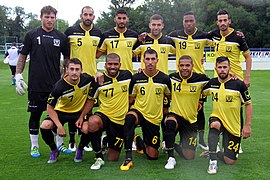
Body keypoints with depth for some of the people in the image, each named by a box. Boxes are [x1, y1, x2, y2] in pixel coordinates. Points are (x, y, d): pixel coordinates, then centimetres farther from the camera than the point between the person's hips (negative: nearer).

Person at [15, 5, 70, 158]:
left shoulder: (61, 37, 7)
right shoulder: (32, 35, 1)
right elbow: (22, 57, 5)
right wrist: (18, 76, -2)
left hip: (56, 83, 2)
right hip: (36, 84, -2)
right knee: (35, 115, 6)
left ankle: (59, 144, 23)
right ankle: (34, 146, 19)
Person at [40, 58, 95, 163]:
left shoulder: (87, 79, -18)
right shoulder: (60, 86, -25)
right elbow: (50, 108, -16)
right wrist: (59, 126, -24)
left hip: (79, 112, 1)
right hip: (61, 111, -1)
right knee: (45, 126, -25)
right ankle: (54, 150, 5)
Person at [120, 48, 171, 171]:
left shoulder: (164, 79, -5)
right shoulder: (136, 78, -5)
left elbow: (170, 96, 12)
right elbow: (131, 99, 6)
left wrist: (165, 109, 9)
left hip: (155, 118, 1)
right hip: (138, 111, -1)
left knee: (153, 156, 2)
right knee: (129, 119, -41)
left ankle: (140, 142, 37)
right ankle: (128, 158, -30)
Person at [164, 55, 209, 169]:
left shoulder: (201, 79, -9)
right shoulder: (172, 78, -5)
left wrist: (199, 100, 7)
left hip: (191, 120, 1)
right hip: (175, 114, -1)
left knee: (189, 156, -2)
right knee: (170, 123, -40)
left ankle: (173, 146, 32)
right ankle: (171, 158, -24)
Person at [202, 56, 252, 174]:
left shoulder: (238, 84, -11)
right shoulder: (211, 83, -2)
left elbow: (248, 104, -4)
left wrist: (247, 125, -7)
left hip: (233, 126, -1)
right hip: (217, 118, 1)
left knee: (230, 161, -4)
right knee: (215, 125, -39)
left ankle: (214, 153, 26)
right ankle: (212, 160, -29)